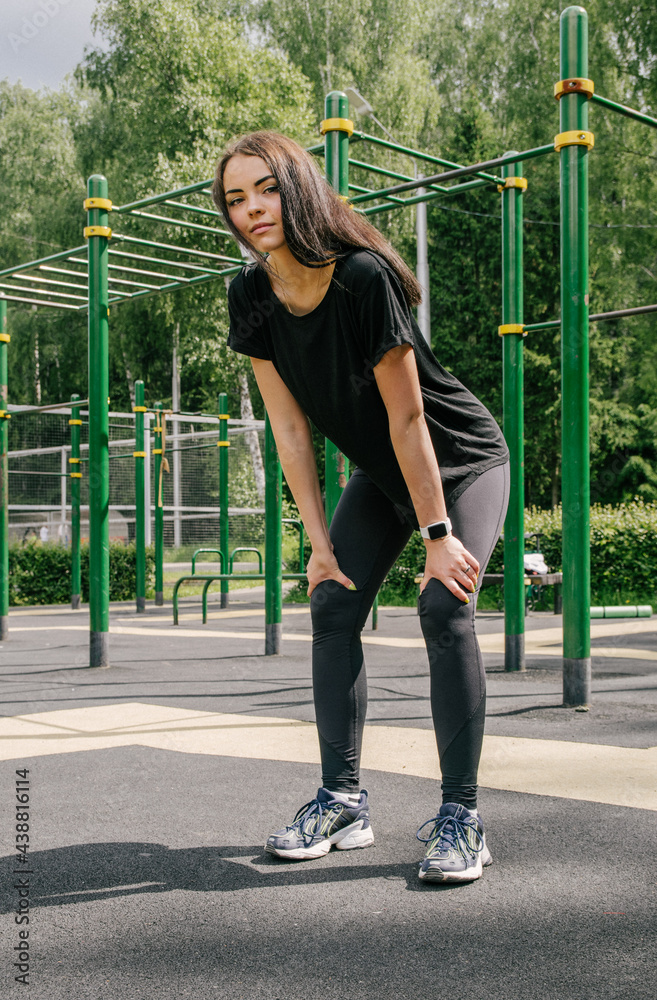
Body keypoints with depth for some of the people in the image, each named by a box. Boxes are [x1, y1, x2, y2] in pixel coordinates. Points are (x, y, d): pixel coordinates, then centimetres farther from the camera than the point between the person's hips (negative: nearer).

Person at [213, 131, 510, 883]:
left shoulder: (364, 277, -30)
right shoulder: (251, 296, -11)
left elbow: (407, 417, -26)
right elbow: (290, 429, -8)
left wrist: (438, 534, -21)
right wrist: (320, 541, -9)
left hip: (462, 463, -6)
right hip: (380, 474, 6)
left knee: (444, 608, -21)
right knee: (332, 604, -4)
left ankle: (459, 815, -13)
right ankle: (342, 799, 5)